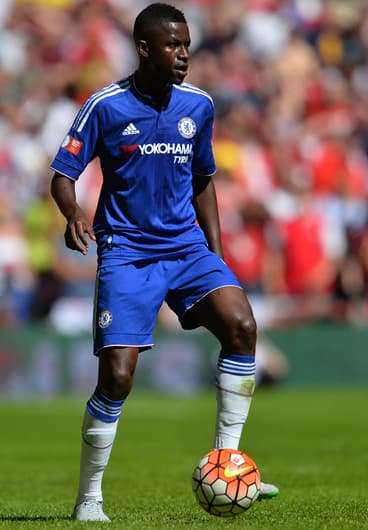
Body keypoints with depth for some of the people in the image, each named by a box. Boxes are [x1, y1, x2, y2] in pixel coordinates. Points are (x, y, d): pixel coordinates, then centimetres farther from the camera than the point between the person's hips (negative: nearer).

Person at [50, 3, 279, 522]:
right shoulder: (106, 106, -6)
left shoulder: (199, 105, 7)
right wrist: (73, 213, -26)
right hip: (126, 253, -4)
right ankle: (88, 499, 5)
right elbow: (62, 175, -4)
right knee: (117, 376, -14)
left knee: (241, 323, -22)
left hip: (187, 245, 4)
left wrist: (216, 254, 12)